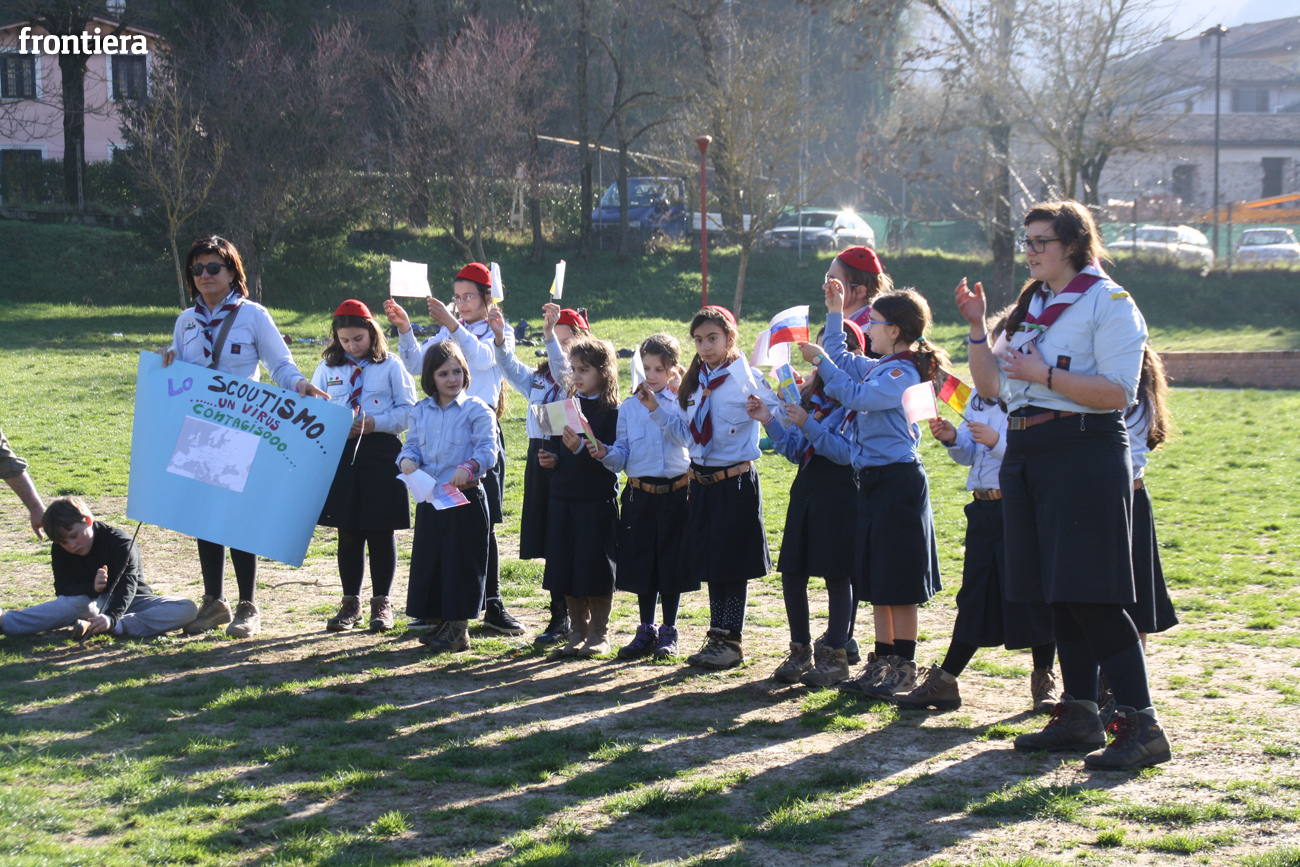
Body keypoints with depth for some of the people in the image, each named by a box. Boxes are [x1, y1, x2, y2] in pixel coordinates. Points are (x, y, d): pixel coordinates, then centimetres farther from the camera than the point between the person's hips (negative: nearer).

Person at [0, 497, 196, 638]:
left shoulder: (121, 543, -19)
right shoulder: (60, 550, -2)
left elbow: (126, 586, -31)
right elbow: (63, 590, -11)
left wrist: (111, 618, -50)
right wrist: (91, 588, -34)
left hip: (131, 601, -2)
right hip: (96, 603, 2)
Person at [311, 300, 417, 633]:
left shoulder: (391, 366, 2)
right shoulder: (327, 368, 10)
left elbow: (407, 411, 0)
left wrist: (374, 423, -15)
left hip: (381, 452, -2)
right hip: (340, 453, 2)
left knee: (381, 531, 2)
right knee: (348, 532, 6)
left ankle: (381, 603, 11)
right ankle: (350, 603, 16)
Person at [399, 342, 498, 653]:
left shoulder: (477, 410, -4)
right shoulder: (420, 412, 11)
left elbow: (487, 450, -12)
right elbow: (412, 445, 12)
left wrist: (469, 467, -31)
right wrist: (407, 460, -11)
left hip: (465, 497, -5)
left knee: (461, 560, -3)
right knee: (429, 559, 9)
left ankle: (458, 628, 4)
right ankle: (440, 623, 21)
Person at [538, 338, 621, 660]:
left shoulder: (612, 412, -7)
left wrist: (581, 448, -28)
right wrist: (551, 459, -3)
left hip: (598, 501, -6)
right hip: (564, 497, 6)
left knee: (596, 569, 0)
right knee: (567, 570, 9)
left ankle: (599, 635, 12)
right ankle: (577, 634, 20)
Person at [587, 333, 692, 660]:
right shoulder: (629, 407, 8)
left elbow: (684, 436, -16)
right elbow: (622, 452, 4)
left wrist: (655, 408, -22)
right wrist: (605, 453, -17)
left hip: (675, 491, -2)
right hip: (640, 494, 2)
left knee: (672, 563, 1)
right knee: (641, 563, 6)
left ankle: (668, 633, 13)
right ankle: (646, 631, 19)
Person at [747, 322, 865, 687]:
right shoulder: (811, 394, 14)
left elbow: (847, 452, -17)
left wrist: (807, 425, -24)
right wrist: (768, 421, 3)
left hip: (839, 493, -7)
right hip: (805, 490, 7)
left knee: (837, 576, 0)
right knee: (792, 574, 6)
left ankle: (835, 656, 8)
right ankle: (801, 653, 18)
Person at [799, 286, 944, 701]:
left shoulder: (903, 372, -14)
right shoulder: (878, 368, 14)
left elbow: (856, 396, -24)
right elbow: (842, 359, 31)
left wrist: (821, 360, -18)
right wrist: (834, 313, 26)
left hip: (898, 482, -10)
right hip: (874, 480, 10)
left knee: (898, 582, -4)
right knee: (876, 580, 12)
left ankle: (904, 668, 2)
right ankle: (882, 662, 18)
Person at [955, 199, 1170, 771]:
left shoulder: (1109, 303, -5)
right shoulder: (1029, 307, 18)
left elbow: (1119, 392, -15)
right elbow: (991, 386, 17)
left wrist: (1044, 376, -19)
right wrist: (977, 328, 5)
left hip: (1085, 455, -8)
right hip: (1027, 455, 8)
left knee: (1091, 595, -12)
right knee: (1059, 595, 9)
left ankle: (1142, 725, -10)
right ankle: (1078, 716, 16)